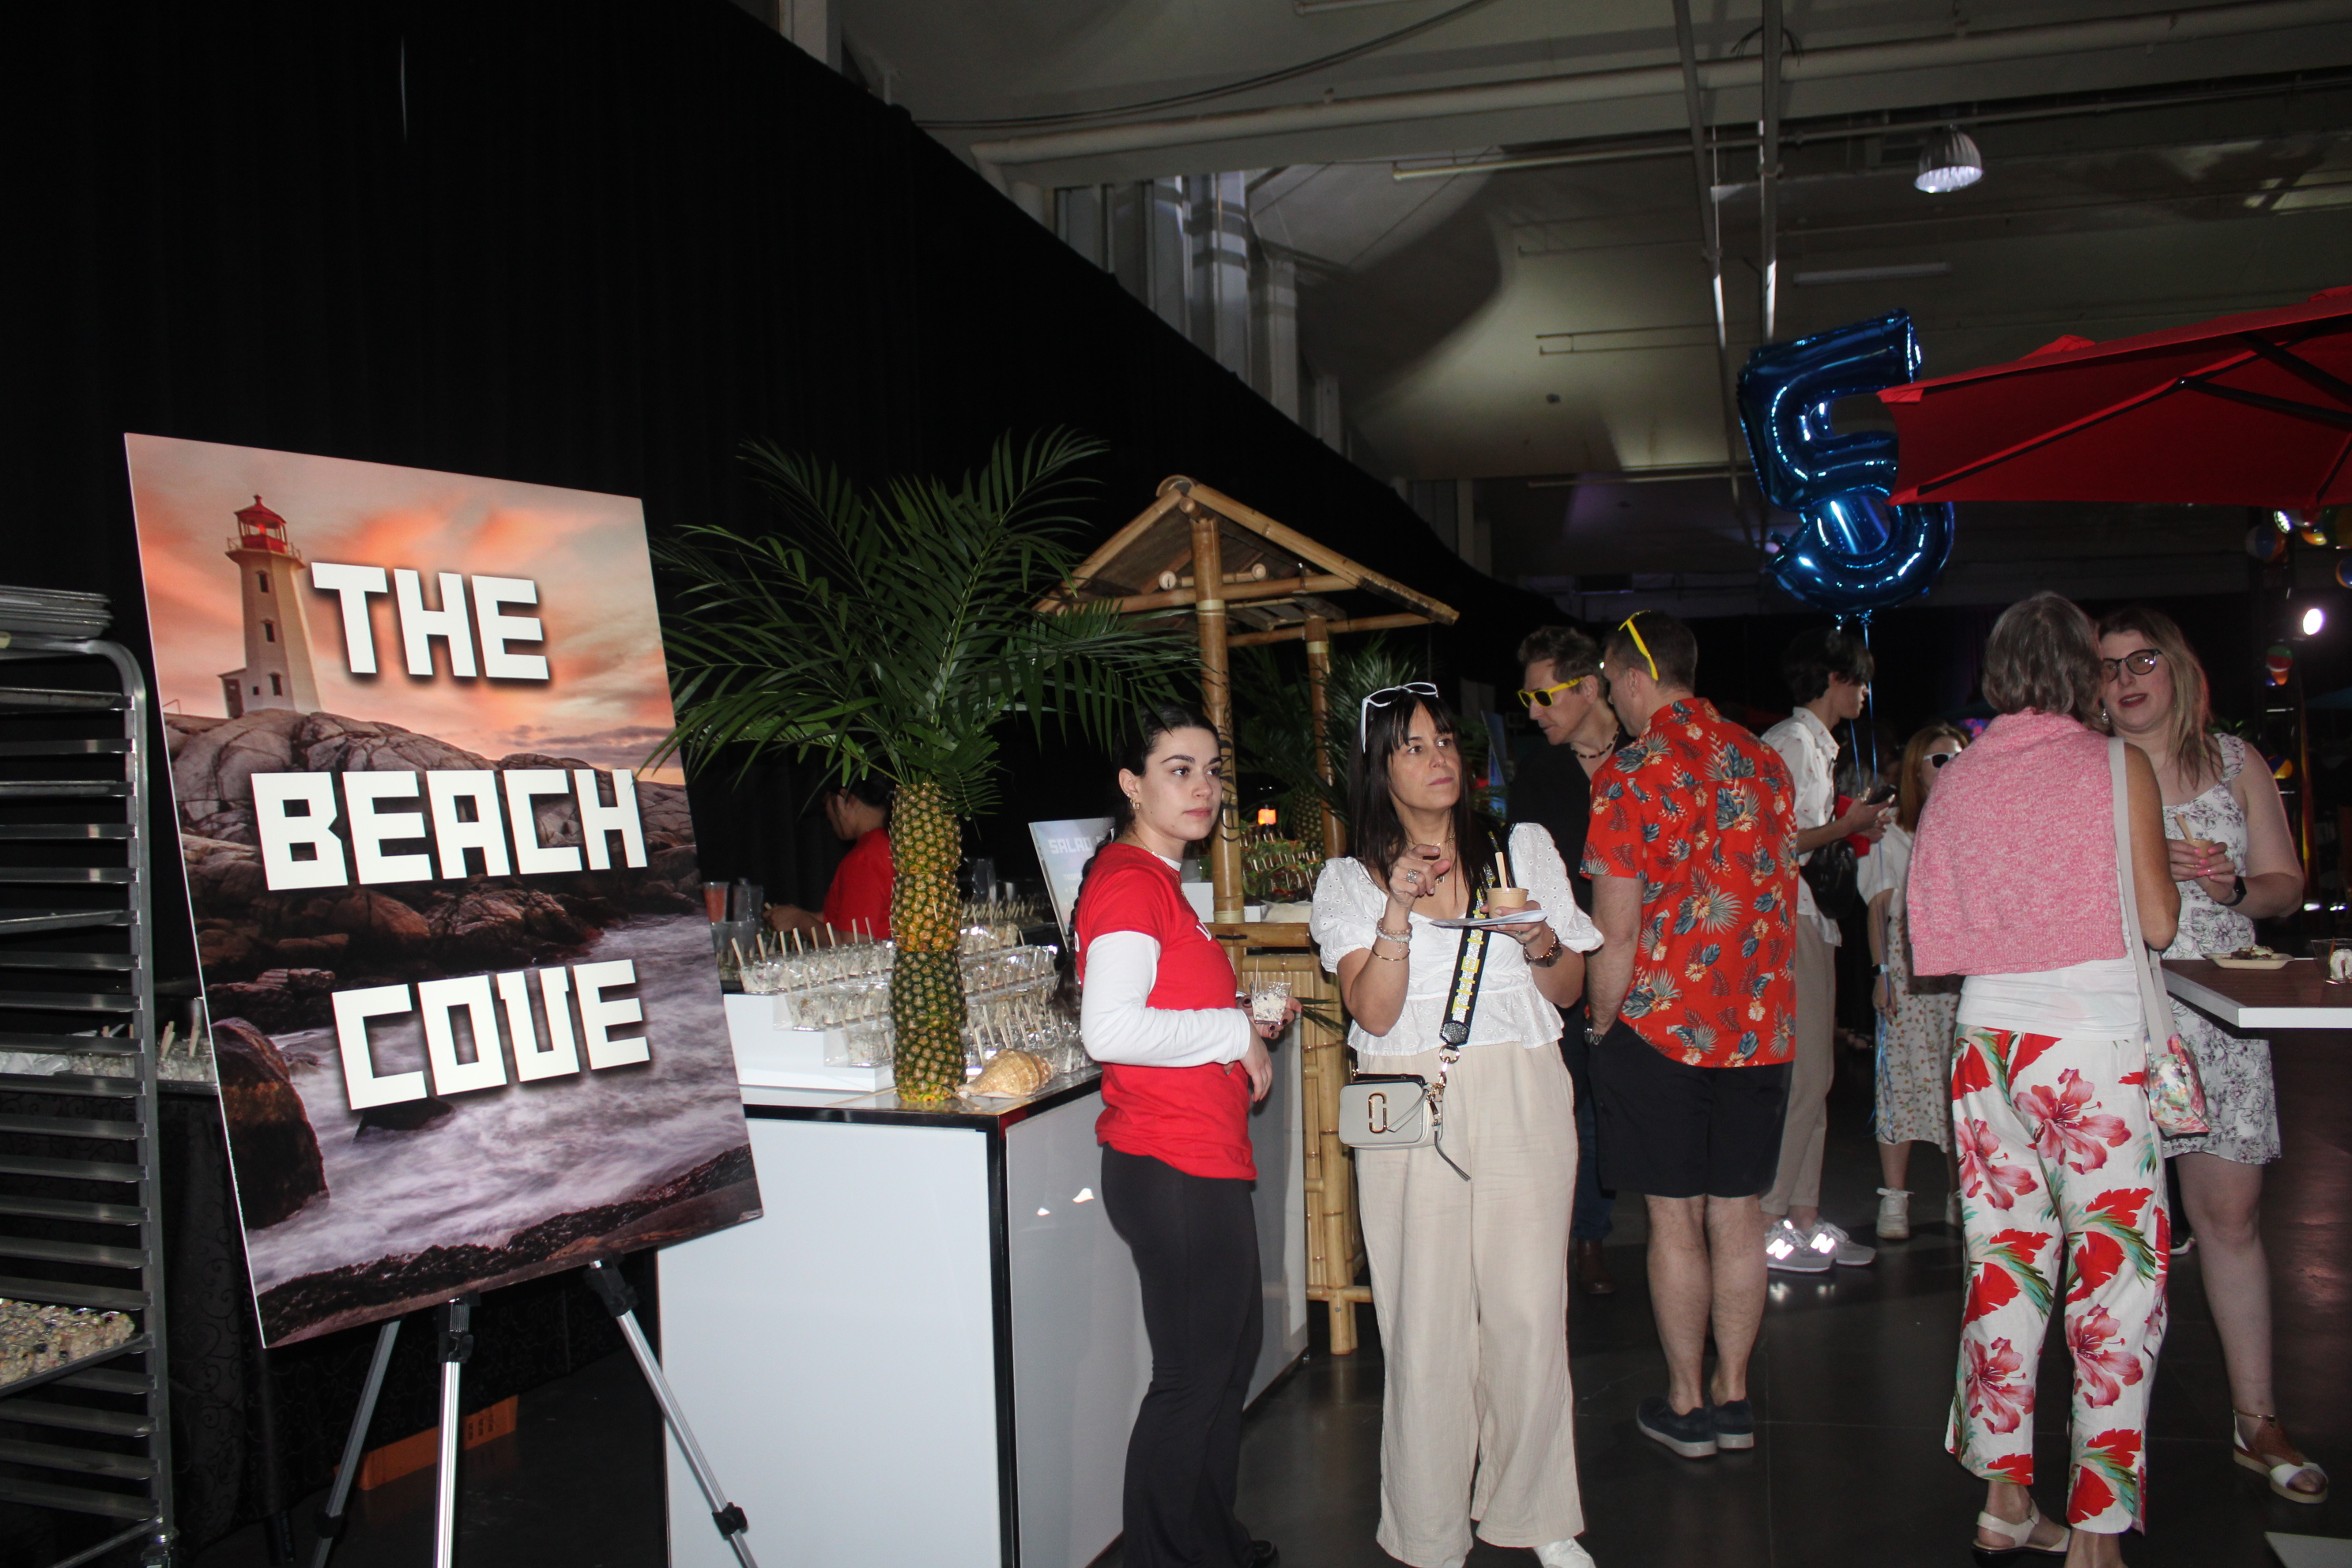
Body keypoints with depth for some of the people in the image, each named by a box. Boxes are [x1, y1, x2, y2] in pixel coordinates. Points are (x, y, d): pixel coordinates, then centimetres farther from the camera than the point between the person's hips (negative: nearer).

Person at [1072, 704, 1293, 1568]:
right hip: (1175, 1171, -11)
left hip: (1202, 1161, 11)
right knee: (1192, 1378, 1)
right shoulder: (1129, 880, -17)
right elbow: (1110, 1029, -29)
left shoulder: (1156, 878, 15)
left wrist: (1249, 1024, 12)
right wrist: (1234, 1033, -17)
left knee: (1232, 1354, 22)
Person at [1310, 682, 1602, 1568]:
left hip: (1522, 1103, 1)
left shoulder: (1524, 849, 11)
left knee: (1529, 1313, 2)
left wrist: (1541, 944, -8)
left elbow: (1569, 990, 12)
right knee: (1426, 1325, 0)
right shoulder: (1349, 882, 7)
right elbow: (1373, 1011, -6)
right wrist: (1399, 913, -18)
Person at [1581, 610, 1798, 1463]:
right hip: (1759, 1023, 6)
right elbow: (1782, 890, 15)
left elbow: (1616, 931, -11)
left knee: (1675, 1218, 4)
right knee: (1737, 1210, 12)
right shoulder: (1763, 761, 8)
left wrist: (1602, 1025, 0)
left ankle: (1686, 1405, 13)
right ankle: (1733, 1395, 21)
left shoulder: (1631, 772, -10)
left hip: (1663, 1021, -5)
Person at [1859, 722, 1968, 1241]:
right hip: (1909, 962, -2)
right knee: (1904, 1072, -6)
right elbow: (1879, 907, 5)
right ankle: (1894, 1199, -3)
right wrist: (1881, 971, -5)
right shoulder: (1892, 834, 9)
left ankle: (1962, 1197, 10)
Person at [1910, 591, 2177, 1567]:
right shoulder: (2118, 768, -5)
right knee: (2117, 1277, 3)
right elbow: (2158, 923, -6)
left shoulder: (1954, 782, 5)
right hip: (2097, 1042, -4)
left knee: (2005, 1262, 13)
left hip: (1988, 1037, 4)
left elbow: (1931, 942, 6)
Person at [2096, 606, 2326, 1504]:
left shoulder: (2235, 763, 10)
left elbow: (2286, 884, 12)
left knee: (2232, 1214, 4)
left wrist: (2232, 885, -9)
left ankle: (2256, 1420, 14)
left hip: (2219, 1013, 2)